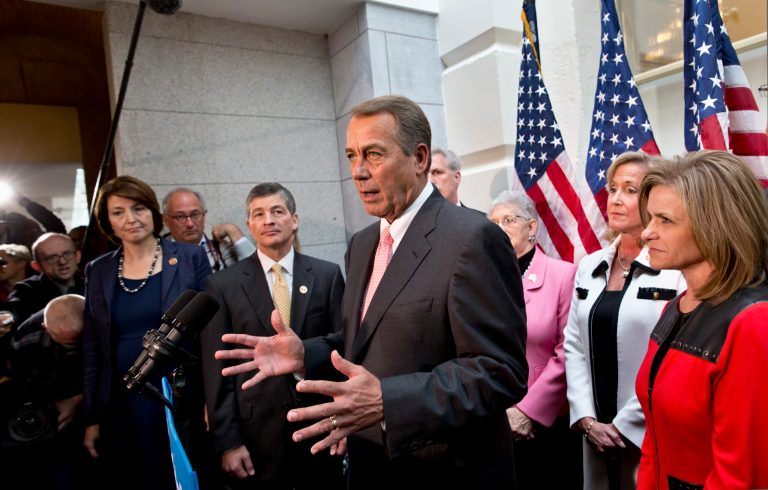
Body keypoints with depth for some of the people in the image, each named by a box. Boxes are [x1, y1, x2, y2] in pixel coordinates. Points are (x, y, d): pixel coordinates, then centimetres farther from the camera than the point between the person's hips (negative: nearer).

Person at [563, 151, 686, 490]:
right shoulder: (590, 266, 6)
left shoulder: (679, 268, -11)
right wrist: (587, 419, -3)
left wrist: (624, 426, -12)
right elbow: (573, 345, 4)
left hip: (651, 436, -5)